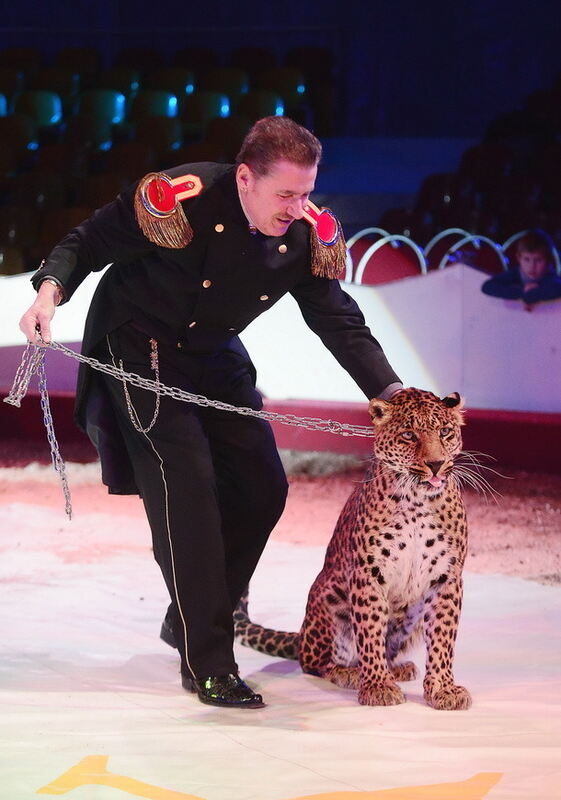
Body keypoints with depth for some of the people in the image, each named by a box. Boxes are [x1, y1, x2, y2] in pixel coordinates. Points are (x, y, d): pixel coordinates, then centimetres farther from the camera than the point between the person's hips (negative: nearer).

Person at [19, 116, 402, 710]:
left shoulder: (308, 234, -14)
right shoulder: (179, 200, -29)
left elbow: (339, 321, -11)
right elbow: (88, 242, -18)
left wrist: (392, 394, -23)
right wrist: (50, 290, -37)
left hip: (214, 356, 6)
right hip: (138, 347, -6)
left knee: (262, 487, 3)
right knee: (186, 487, -18)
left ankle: (192, 618, 24)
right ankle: (206, 663, -14)